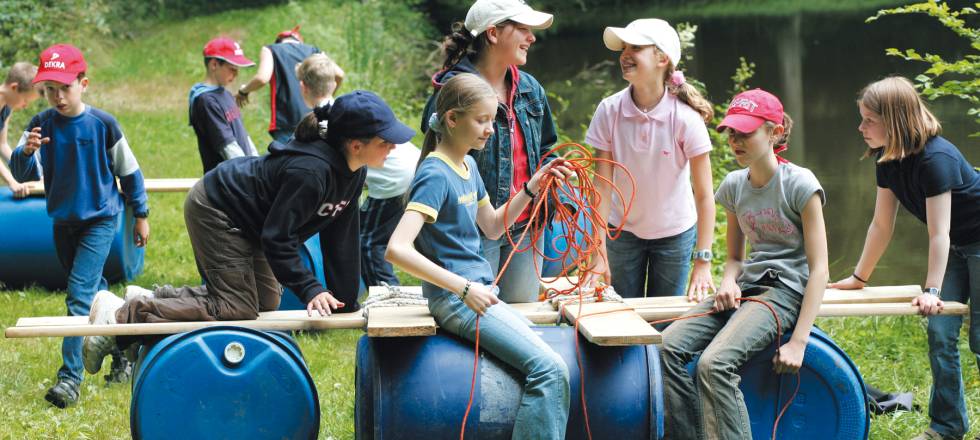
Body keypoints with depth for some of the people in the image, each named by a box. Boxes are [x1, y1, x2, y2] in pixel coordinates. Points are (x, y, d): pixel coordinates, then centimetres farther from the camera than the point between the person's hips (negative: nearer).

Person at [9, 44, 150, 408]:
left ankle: (70, 377, -17)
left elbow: (128, 171, -1)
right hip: (63, 220, 5)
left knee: (80, 293, -15)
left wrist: (140, 215, 5)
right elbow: (21, 175, -10)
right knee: (95, 291, 15)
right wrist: (26, 152, -32)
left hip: (100, 219, -5)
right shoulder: (40, 125, -5)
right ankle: (125, 353, 32)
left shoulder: (102, 124, -13)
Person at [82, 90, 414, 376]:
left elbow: (341, 238, 1)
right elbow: (277, 238, -31)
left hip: (241, 221, 10)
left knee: (266, 300, 14)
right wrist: (310, 290, -33)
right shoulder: (310, 171, -35)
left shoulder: (352, 173, -6)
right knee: (237, 308, -14)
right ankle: (120, 315, -13)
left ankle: (151, 297, 16)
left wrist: (346, 300, 1)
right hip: (214, 211, -10)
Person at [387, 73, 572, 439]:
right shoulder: (436, 175, -16)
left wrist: (531, 189, 10)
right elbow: (397, 249, -28)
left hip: (478, 291, 10)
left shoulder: (467, 167, 11)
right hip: (455, 299, -10)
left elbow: (492, 227, 25)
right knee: (550, 368, -21)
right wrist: (464, 288, -29)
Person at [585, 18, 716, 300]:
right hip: (623, 231, 1)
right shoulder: (609, 111, -16)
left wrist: (703, 262, -25)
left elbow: (704, 195, -20)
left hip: (674, 233, -1)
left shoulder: (686, 118, -22)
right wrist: (600, 253, -19)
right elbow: (603, 186, -15)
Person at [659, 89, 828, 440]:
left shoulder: (799, 184, -9)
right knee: (670, 346, -19)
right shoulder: (733, 186, 10)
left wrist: (798, 341, -18)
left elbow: (819, 269, -11)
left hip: (785, 289, -6)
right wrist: (728, 282, -6)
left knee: (715, 363, -30)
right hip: (747, 285, 7)